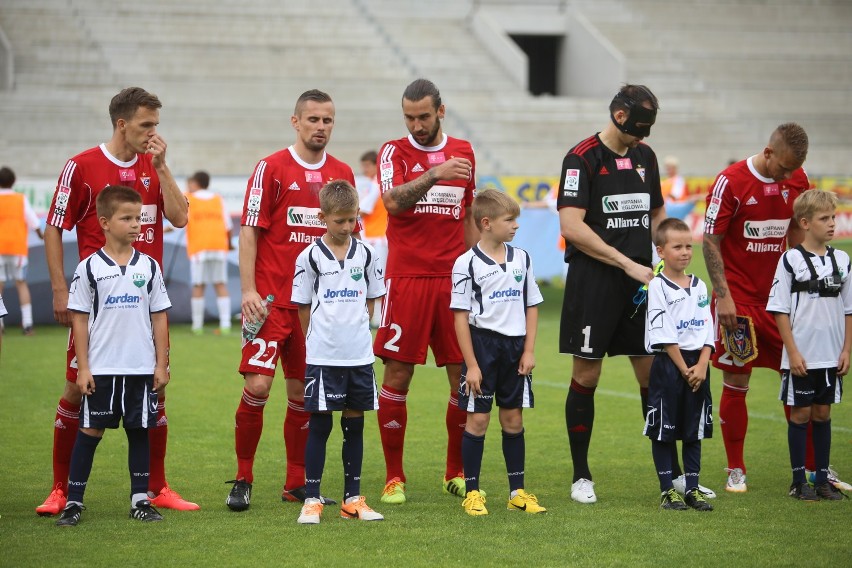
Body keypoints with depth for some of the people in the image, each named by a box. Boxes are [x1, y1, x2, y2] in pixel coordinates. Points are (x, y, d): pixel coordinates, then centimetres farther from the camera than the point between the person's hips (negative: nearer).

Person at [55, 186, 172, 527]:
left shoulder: (149, 267, 5)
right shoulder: (89, 268, -2)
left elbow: (159, 317, 8)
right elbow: (79, 319, -1)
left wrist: (162, 364, 4)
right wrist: (82, 368, -5)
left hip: (141, 368, 2)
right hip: (100, 369, -2)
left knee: (139, 431, 7)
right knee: (90, 431, 0)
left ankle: (140, 499, 15)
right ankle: (73, 502, 5)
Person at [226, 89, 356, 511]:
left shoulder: (342, 174, 10)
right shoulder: (271, 168, -2)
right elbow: (249, 231, -4)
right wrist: (248, 289, -12)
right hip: (272, 298, -4)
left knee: (304, 392, 7)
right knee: (257, 386, -10)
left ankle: (297, 484, 15)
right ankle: (242, 480, 3)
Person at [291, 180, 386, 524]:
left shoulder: (366, 254, 5)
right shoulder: (311, 257, -4)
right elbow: (304, 307, 3)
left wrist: (356, 328, 9)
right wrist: (321, 339, 5)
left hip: (360, 354, 3)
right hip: (323, 356, -3)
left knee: (355, 424, 8)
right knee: (319, 425, -1)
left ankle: (353, 499, 15)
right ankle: (312, 499, 4)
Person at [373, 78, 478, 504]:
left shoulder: (463, 152, 13)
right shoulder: (394, 152, 2)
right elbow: (393, 201, -16)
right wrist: (434, 174, -29)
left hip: (453, 278, 3)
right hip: (406, 277, -3)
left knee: (465, 375, 1)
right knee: (397, 375, -3)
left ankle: (457, 473, 13)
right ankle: (394, 477, 5)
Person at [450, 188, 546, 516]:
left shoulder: (521, 259, 6)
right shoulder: (467, 264, -8)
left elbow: (531, 307, 12)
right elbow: (461, 317, -8)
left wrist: (529, 351, 3)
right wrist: (471, 364, -12)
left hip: (515, 346, 4)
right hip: (482, 344, -4)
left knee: (513, 418, 9)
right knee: (477, 419, -1)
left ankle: (517, 491, 16)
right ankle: (472, 492, 7)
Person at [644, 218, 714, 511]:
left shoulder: (700, 287, 10)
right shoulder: (658, 287, -7)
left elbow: (708, 332, 6)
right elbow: (664, 336, -11)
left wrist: (701, 366, -8)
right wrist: (684, 369, -12)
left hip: (698, 366, 5)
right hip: (668, 365, -5)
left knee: (694, 431, 8)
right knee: (664, 430, 0)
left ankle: (692, 488, 13)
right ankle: (667, 490, 7)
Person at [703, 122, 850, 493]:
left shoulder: (797, 181, 4)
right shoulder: (731, 182, -11)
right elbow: (711, 242, -9)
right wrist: (723, 295, -14)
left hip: (780, 296, 4)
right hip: (738, 299, -4)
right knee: (736, 383, 0)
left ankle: (815, 467, 11)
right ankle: (735, 471, 12)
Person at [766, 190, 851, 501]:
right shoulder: (791, 260, -7)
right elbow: (780, 310, -7)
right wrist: (793, 352, -12)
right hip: (801, 357, -4)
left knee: (822, 414, 10)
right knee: (800, 414, 3)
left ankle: (822, 479, 16)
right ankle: (799, 481, 10)